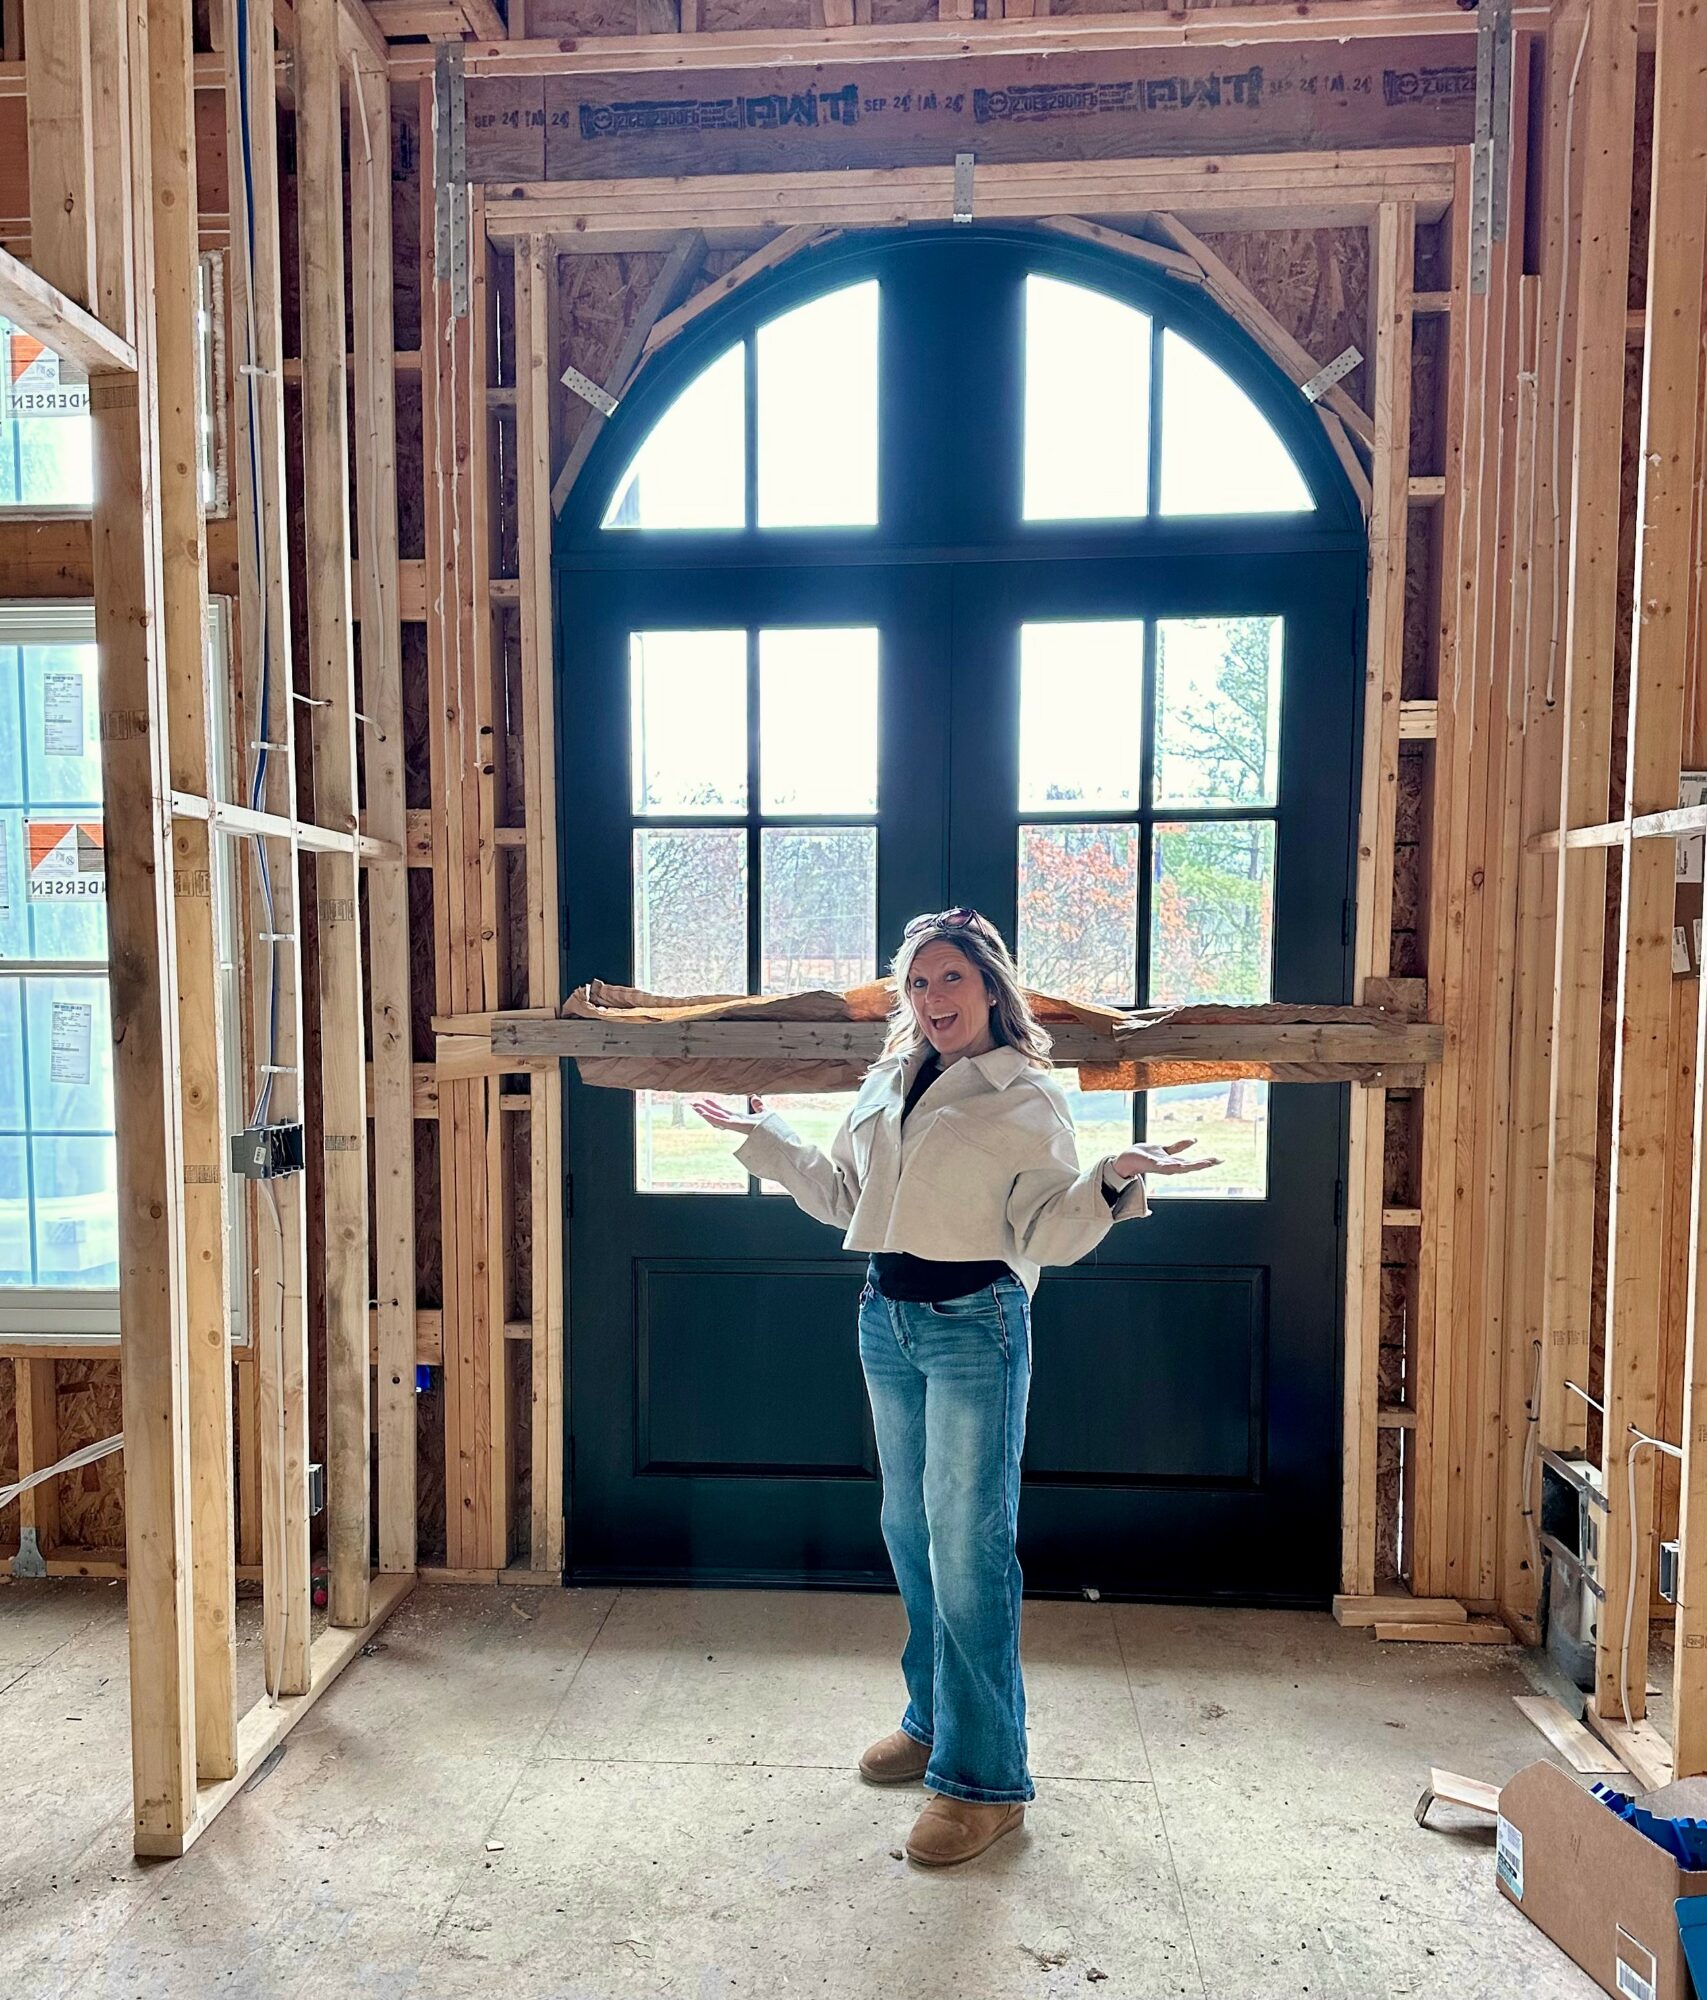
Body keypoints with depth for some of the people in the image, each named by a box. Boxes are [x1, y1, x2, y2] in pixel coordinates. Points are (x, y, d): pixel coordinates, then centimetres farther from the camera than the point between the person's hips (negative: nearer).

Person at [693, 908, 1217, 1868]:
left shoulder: (1028, 1096, -7)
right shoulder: (886, 1085, 11)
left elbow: (1050, 1231, -12)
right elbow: (838, 1193, 20)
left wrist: (1114, 1181, -29)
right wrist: (759, 1133, 23)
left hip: (976, 1327, -7)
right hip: (887, 1320, 7)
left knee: (967, 1546, -3)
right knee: (912, 1532, 18)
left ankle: (986, 1778, 13)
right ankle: (934, 1721, 38)